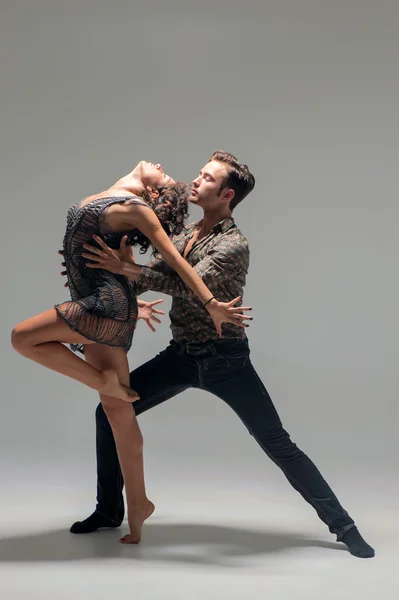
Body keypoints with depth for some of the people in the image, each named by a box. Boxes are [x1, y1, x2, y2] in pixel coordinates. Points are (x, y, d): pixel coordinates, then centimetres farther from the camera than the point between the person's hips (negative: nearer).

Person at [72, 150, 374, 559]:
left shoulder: (234, 245, -15)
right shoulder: (185, 234, 9)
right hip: (181, 356, 6)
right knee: (110, 411, 1)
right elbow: (149, 278, 11)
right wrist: (101, 278, -2)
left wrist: (125, 268, -34)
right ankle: (109, 511, 18)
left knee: (278, 446, -6)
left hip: (225, 361, -6)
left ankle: (342, 526, 9)